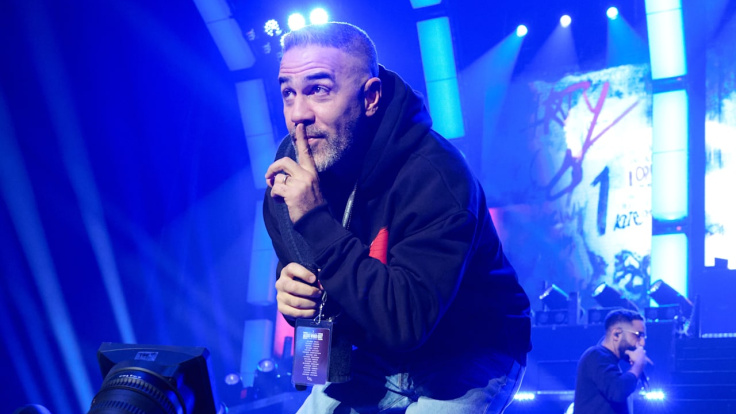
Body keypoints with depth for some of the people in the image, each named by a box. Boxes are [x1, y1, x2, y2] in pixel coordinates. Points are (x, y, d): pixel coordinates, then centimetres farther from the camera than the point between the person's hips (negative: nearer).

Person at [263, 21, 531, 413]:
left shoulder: (432, 175, -29)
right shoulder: (291, 163, -8)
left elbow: (407, 321, -36)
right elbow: (293, 263, 7)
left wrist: (316, 220, -37)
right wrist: (289, 288, -18)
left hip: (461, 366, -6)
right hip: (367, 362, 6)